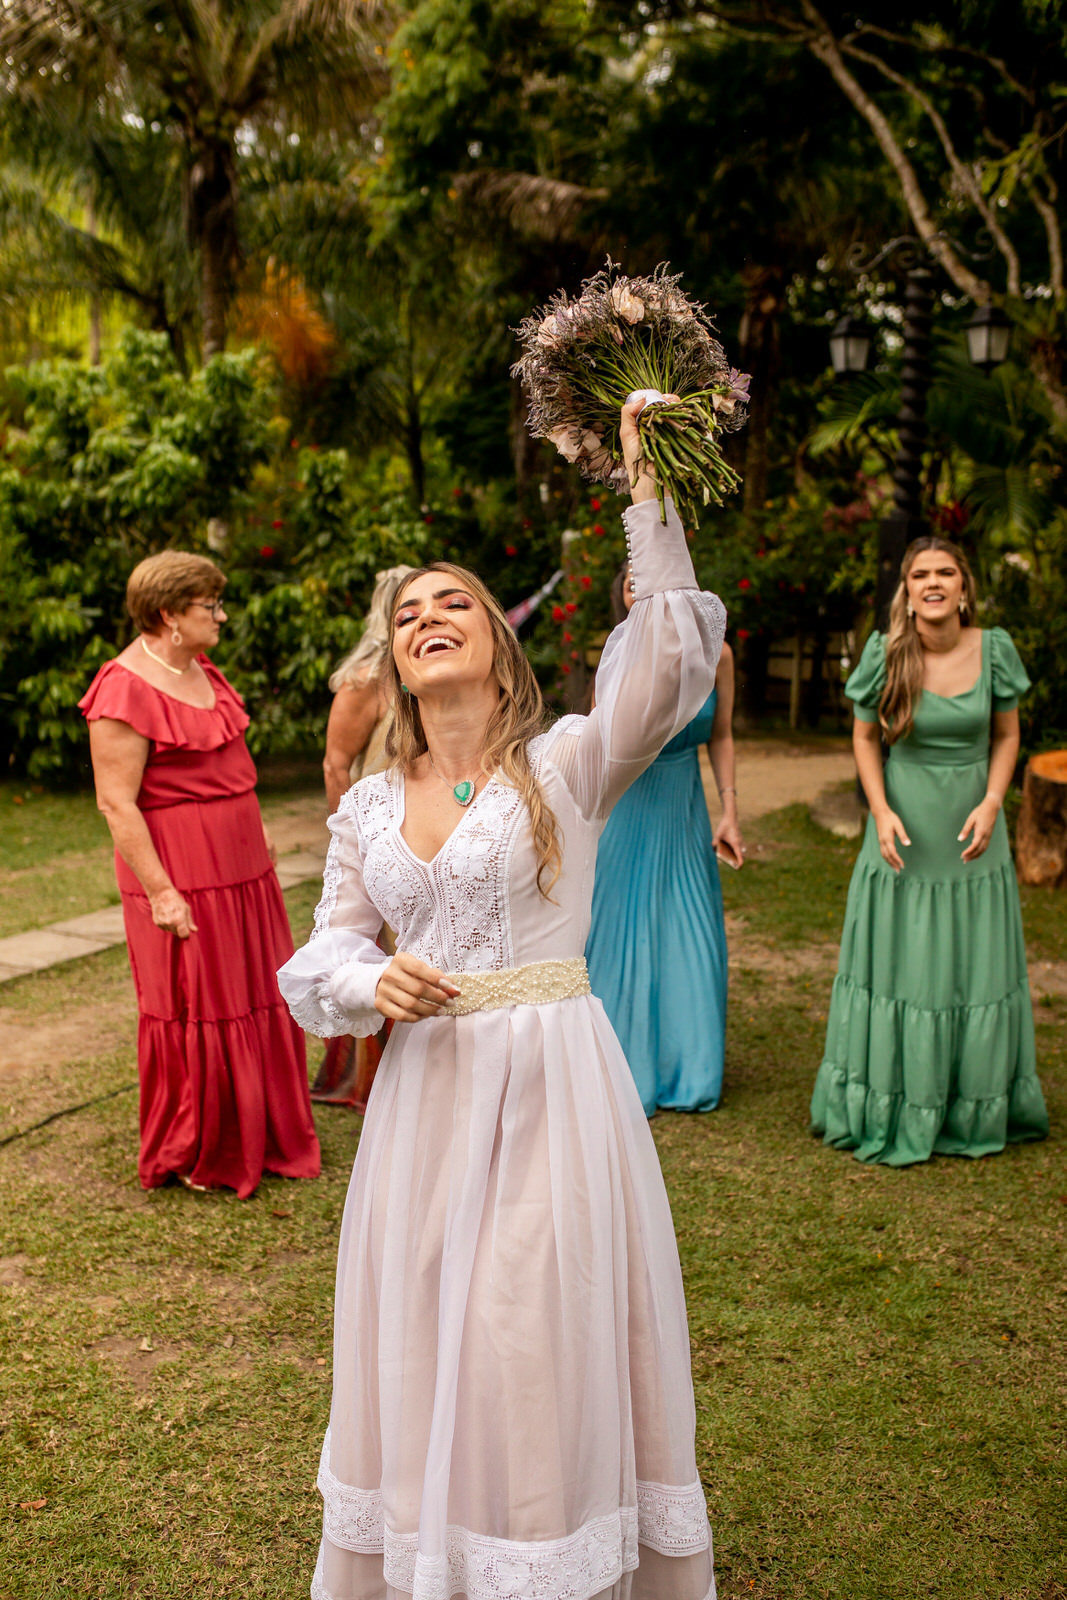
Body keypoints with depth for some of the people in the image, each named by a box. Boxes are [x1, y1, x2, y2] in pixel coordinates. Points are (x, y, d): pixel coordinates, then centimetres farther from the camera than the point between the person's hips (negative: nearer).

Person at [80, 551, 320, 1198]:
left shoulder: (202, 672, 11)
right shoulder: (127, 690, -17)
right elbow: (116, 803, -19)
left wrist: (256, 833, 20)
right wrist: (160, 892, -22)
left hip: (242, 868, 9)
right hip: (182, 877, -9)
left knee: (258, 999, 14)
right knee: (192, 1011, 2)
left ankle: (257, 1138, 30)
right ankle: (188, 1159, 20)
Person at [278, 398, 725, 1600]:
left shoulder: (565, 765, -5)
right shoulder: (367, 808, 7)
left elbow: (672, 658, -20)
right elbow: (321, 959, 11)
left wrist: (649, 494, -22)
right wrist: (372, 985, -11)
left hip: (551, 1084, -3)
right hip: (428, 1091, 4)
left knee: (548, 1351, 6)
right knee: (422, 1347, 14)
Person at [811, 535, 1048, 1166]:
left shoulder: (994, 649, -7)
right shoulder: (885, 653, -9)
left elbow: (1007, 736, 4)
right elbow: (865, 737, 2)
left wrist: (990, 804, -11)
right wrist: (881, 812, -10)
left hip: (972, 829, 1)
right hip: (905, 829, -1)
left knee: (976, 967, 9)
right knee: (896, 964, 6)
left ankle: (975, 1109, 28)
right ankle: (891, 1111, 22)